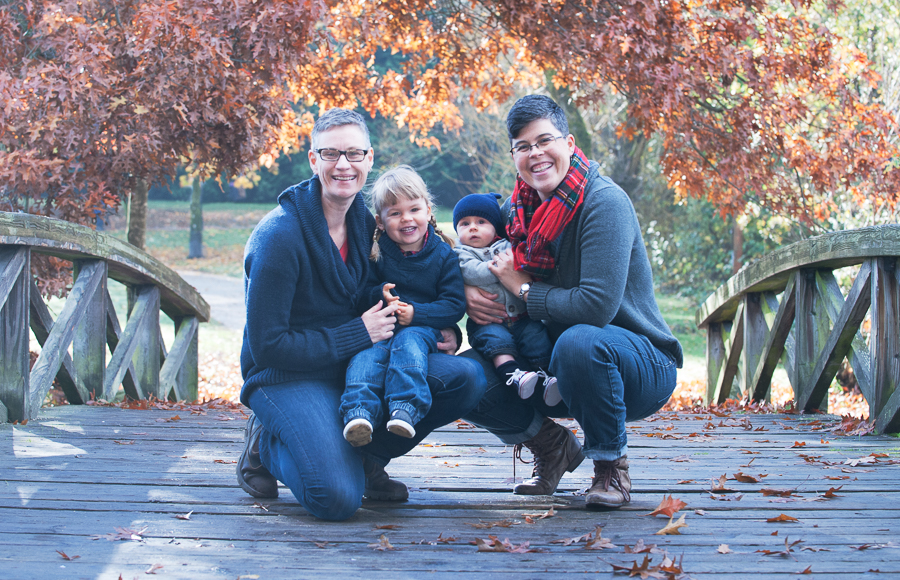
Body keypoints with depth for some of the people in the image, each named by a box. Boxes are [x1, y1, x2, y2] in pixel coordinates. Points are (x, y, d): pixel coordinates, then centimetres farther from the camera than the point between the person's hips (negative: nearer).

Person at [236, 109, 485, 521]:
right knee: (338, 498, -29)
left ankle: (366, 454, 1)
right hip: (288, 376, -6)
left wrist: (435, 332, -3)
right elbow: (267, 347, -18)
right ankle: (269, 444, 2)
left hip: (355, 366, 6)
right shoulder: (279, 236, -17)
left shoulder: (364, 222, 4)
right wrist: (358, 334, -18)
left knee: (466, 378, -15)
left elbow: (381, 304, 17)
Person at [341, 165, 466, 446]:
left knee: (408, 342, -35)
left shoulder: (444, 254, 4)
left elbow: (455, 305, -3)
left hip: (422, 329, -1)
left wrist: (415, 313, -17)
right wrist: (380, 295, -18)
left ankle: (405, 408, -48)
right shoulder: (374, 252, 8)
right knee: (367, 353, -30)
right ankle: (359, 413, -49)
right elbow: (360, 295, 6)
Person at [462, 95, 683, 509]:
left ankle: (611, 464, -13)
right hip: (551, 367, 6)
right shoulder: (517, 209, 1)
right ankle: (550, 445, 12)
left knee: (579, 341, -39)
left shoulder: (604, 202, -19)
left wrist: (523, 288, -16)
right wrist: (467, 292, -8)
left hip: (642, 366, -6)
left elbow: (597, 305, -30)